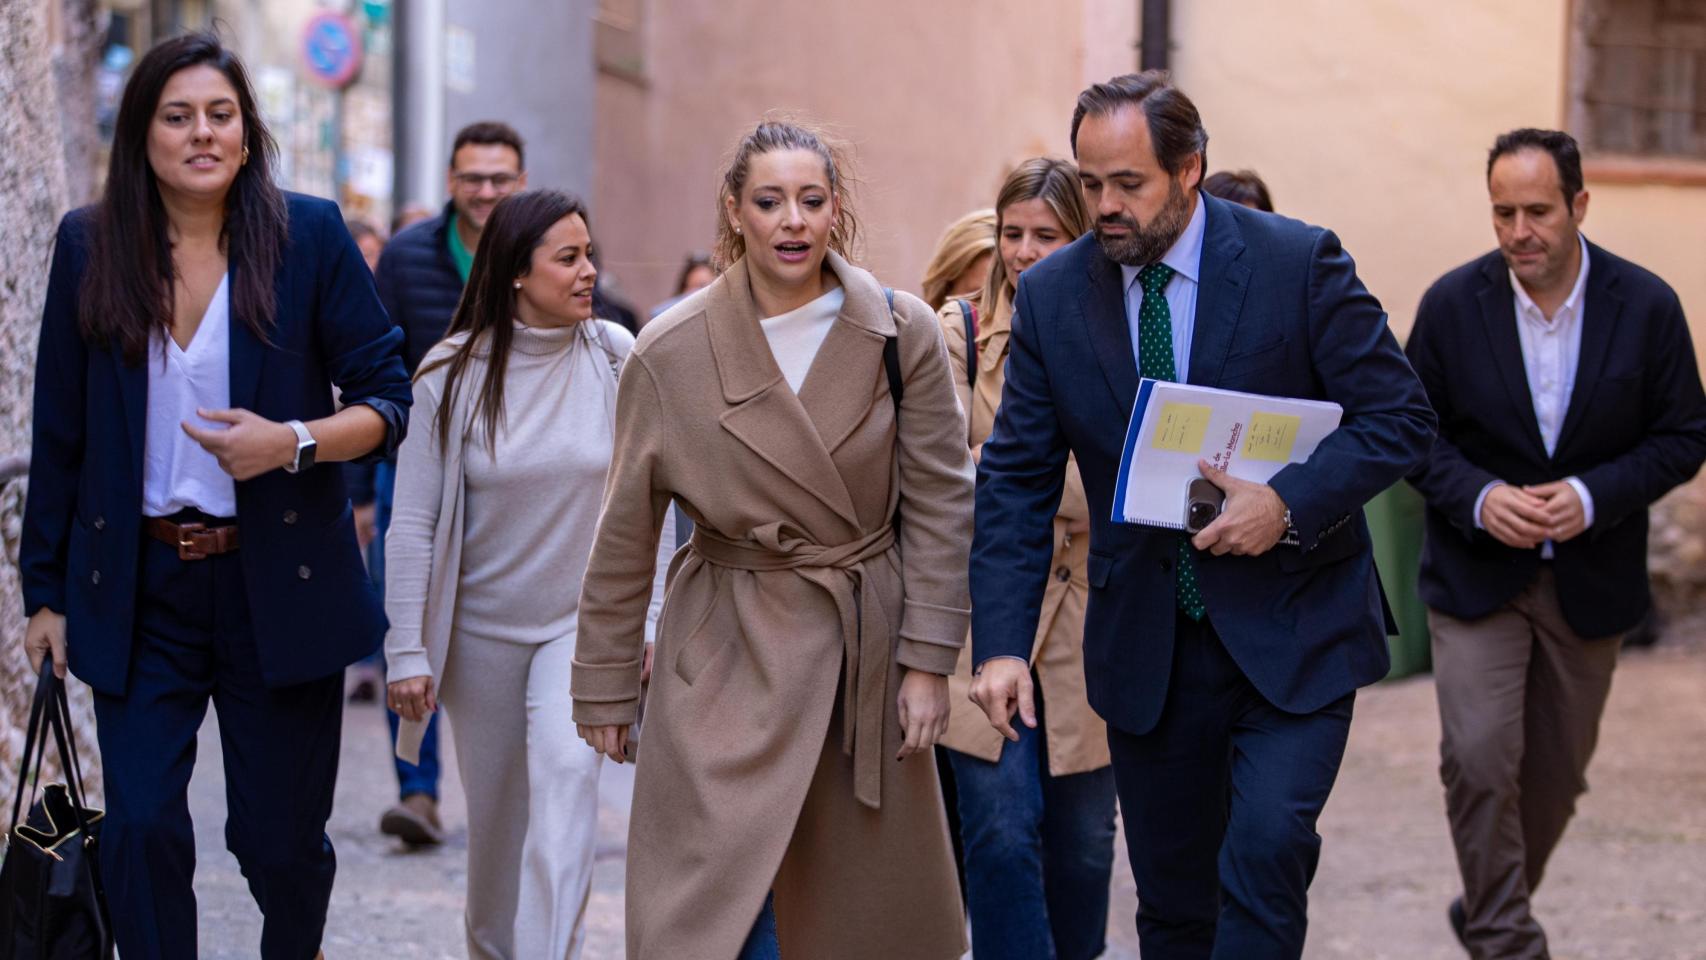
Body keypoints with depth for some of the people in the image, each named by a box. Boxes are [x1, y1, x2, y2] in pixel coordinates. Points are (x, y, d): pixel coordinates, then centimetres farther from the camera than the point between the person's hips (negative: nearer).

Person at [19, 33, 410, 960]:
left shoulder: (310, 235, -3)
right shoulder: (89, 246, 2)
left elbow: (386, 401, -1)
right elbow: (59, 433, 7)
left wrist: (293, 442, -20)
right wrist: (44, 589, 6)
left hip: (280, 585, -1)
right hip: (139, 591, 1)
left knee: (279, 838, 8)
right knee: (141, 829, -7)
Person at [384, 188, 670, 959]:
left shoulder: (616, 359, -6)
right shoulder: (452, 376, -9)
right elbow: (413, 524, -7)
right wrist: (408, 650, -10)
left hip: (584, 617, 0)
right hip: (483, 627, 1)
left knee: (566, 769, -23)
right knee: (494, 805, 12)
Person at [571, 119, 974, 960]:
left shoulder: (902, 334, -3)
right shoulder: (669, 353, -6)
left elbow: (941, 505, 0)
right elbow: (624, 535, 2)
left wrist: (928, 662, -5)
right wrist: (605, 688, 4)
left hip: (867, 650, 2)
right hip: (729, 657, -2)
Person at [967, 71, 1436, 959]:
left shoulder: (1299, 263, -9)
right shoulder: (1051, 295, -1)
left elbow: (1401, 416, -7)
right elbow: (1015, 481, 0)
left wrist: (1289, 501, -22)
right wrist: (1000, 643, -11)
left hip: (1292, 631, -3)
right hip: (1146, 644, 3)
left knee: (1265, 848, -20)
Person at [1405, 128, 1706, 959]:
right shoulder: (1452, 304, -7)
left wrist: (1593, 496, -19)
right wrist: (1478, 498, -19)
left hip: (1590, 576, 2)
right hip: (1475, 572, -1)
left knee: (1556, 773, 12)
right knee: (1479, 759, -15)